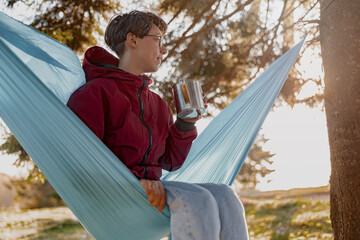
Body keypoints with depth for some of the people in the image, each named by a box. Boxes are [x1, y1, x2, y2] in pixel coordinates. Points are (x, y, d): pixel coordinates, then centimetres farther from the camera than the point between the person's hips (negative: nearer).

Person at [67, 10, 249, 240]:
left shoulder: (158, 104, 21)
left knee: (224, 195, -20)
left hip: (149, 187, 7)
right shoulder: (95, 92, -2)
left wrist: (185, 124, 2)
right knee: (197, 200, -31)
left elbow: (170, 161, 18)